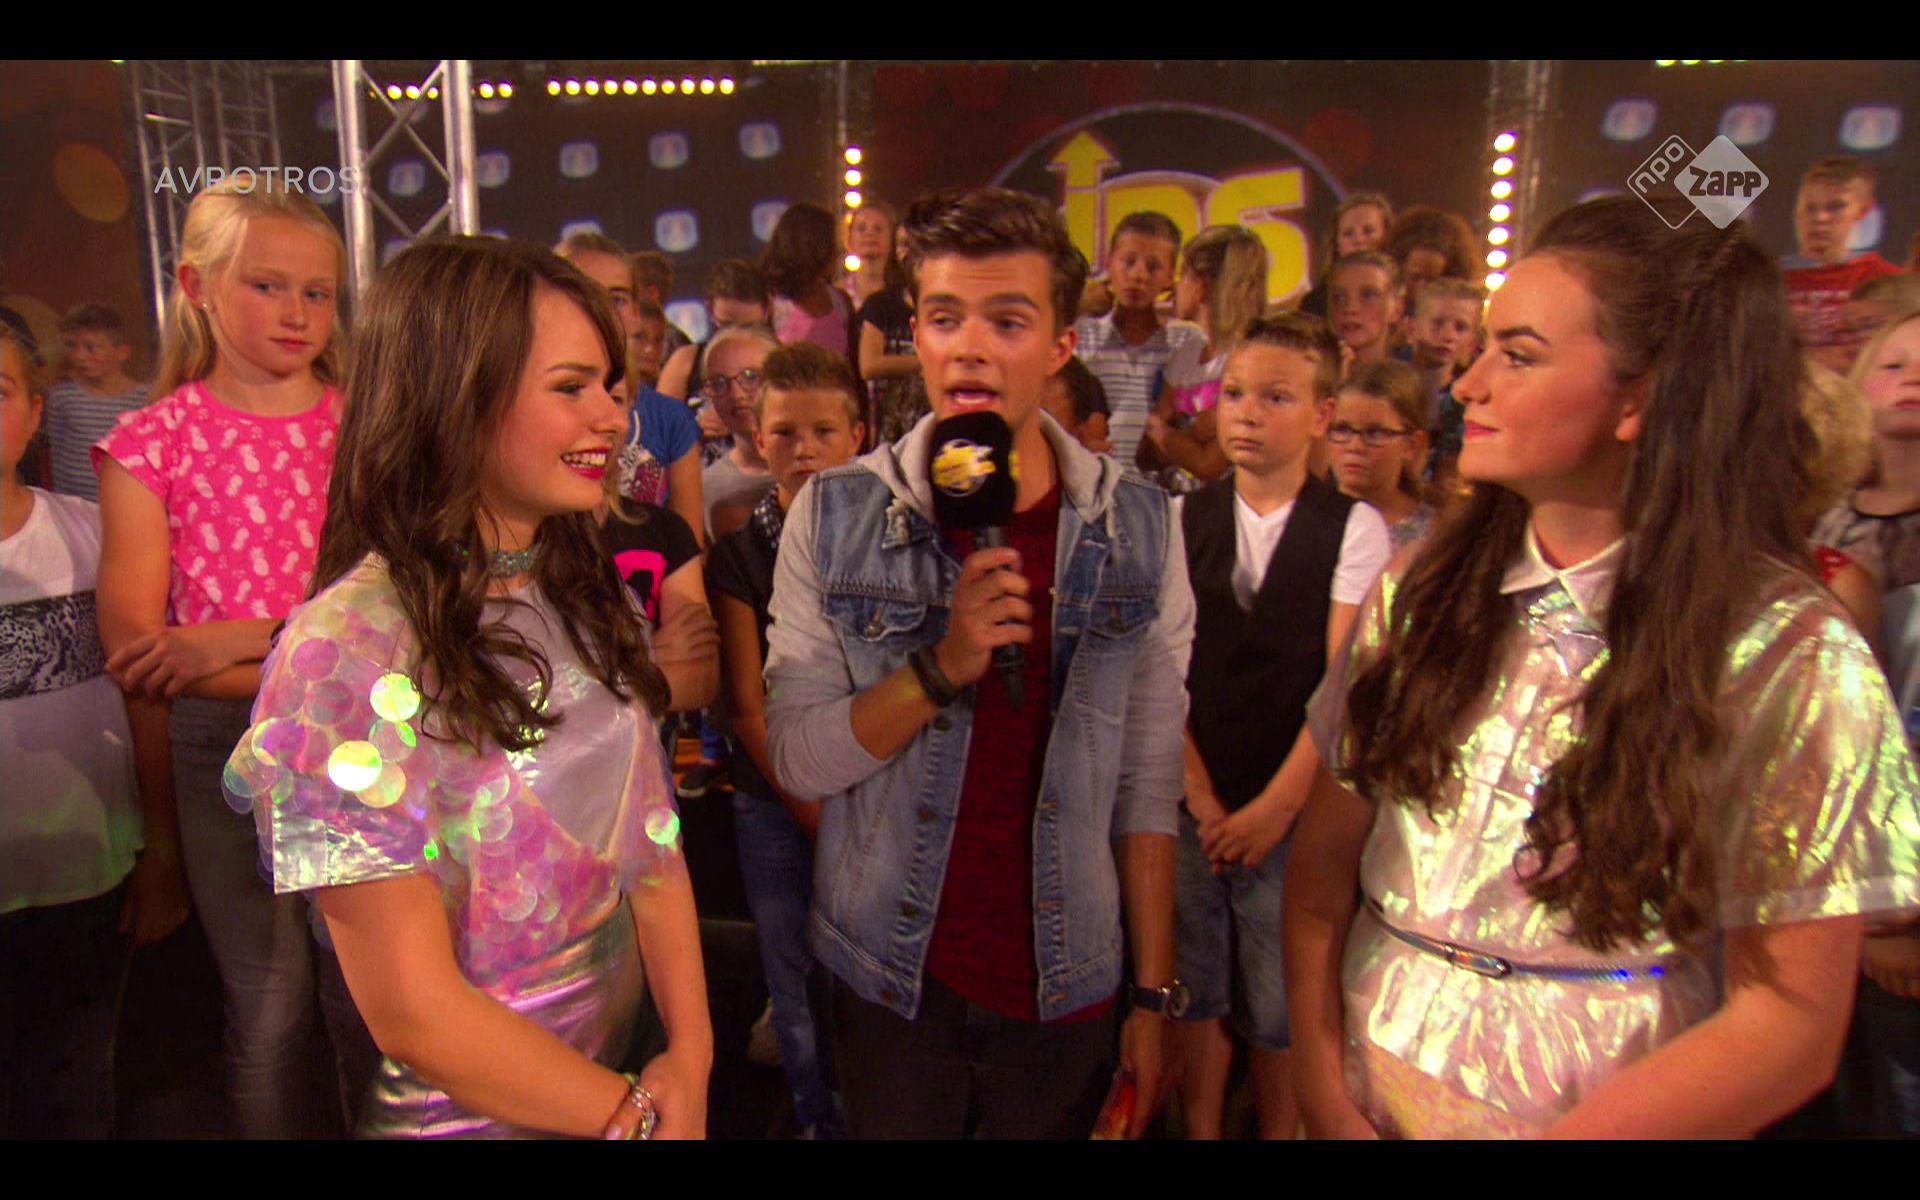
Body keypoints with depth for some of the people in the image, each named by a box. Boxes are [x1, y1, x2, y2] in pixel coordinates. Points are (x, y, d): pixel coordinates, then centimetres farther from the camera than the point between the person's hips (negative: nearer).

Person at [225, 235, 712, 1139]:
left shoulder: (592, 598, -2)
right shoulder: (353, 651, -23)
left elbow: (652, 839, -2)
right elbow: (414, 1013, -22)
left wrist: (691, 1059, -13)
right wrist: (639, 1115, -14)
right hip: (465, 1112, -6)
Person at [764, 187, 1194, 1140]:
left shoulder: (1137, 527, -6)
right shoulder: (834, 516, -9)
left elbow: (1148, 782, -3)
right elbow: (797, 758, -11)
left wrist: (1154, 996, -1)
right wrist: (944, 667, -26)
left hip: (1065, 983, 1)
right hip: (890, 978, 0)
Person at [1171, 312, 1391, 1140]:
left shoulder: (1355, 529, -3)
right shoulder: (1182, 520, 4)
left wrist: (1275, 808, -10)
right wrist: (1201, 800, -5)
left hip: (1295, 812, -2)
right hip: (1191, 808, 2)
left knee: (1284, 1010, 7)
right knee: (1193, 994, 12)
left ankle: (1279, 1129, 29)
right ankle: (1199, 1129, 31)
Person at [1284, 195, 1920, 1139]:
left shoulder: (1786, 655, -15)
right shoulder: (1423, 593, -5)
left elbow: (1792, 1023, -14)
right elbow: (1324, 863, -3)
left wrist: (1567, 1130, -18)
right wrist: (1324, 1093, -12)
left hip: (1593, 1110, -3)